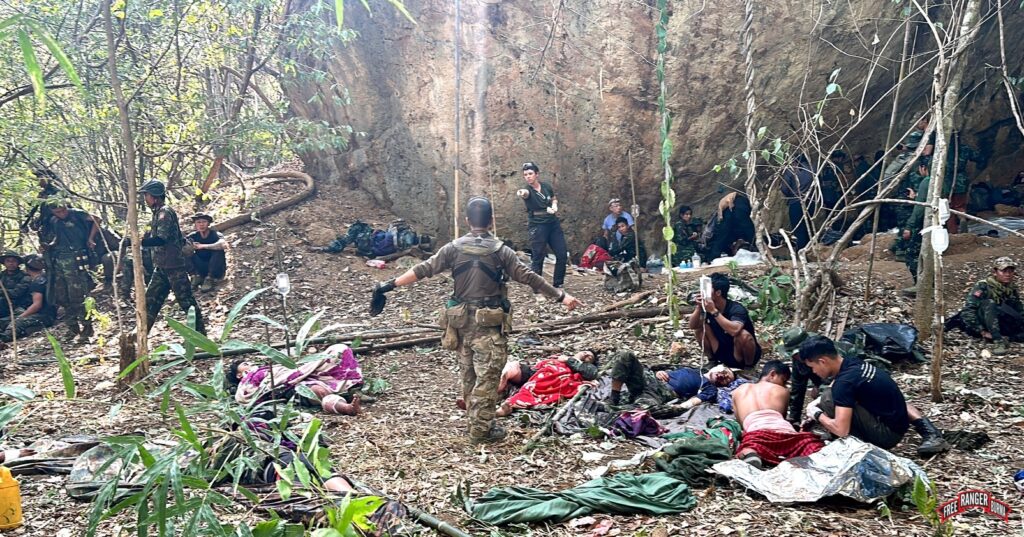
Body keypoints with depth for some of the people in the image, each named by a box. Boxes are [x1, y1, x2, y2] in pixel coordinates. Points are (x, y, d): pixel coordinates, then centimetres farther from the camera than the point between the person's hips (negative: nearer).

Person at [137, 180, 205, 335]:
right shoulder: (158, 213, 15)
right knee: (150, 300, 8)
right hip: (161, 268, 10)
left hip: (173, 267, -10)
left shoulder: (165, 213, -14)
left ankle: (201, 334, 4)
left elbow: (160, 239, -26)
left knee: (186, 300, -3)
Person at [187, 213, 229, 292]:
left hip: (217, 270, -2)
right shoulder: (193, 236, -4)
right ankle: (196, 276, -12)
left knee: (218, 250, -29)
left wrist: (203, 246, -38)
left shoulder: (215, 235, -15)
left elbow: (224, 245, -38)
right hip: (201, 270, 3)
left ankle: (210, 279, -20)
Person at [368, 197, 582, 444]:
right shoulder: (501, 251, -8)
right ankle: (481, 430, 3)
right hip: (489, 323, -4)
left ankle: (476, 421, 28)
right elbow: (529, 277, -9)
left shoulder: (454, 248, -1)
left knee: (469, 374, 16)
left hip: (461, 320, 4)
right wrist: (560, 296, -3)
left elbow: (423, 269, -4)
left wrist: (390, 284, 1)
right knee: (487, 377, 1)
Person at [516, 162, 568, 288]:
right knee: (537, 257, -5)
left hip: (553, 223, 5)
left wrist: (554, 206, -1)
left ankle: (557, 284, 19)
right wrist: (522, 193, -62)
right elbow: (526, 193, -38)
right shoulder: (527, 190, -11)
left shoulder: (546, 186, 3)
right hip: (538, 226, -5)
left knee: (562, 254, 5)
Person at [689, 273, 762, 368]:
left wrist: (714, 311, -42)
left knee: (743, 335, -35)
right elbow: (692, 326, -13)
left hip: (742, 353, -5)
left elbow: (734, 330, -45)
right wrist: (699, 307, -28)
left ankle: (748, 366, -9)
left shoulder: (736, 308, -27)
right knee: (700, 325, -7)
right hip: (724, 353, 6)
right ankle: (713, 360, 6)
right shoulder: (708, 306, -9)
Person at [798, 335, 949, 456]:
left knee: (829, 397, -18)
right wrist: (816, 404, 9)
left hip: (886, 434, -9)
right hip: (899, 427, 9)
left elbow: (841, 430, -27)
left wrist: (817, 414, -10)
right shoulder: (851, 363, 4)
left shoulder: (844, 381, -23)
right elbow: (837, 392, 25)